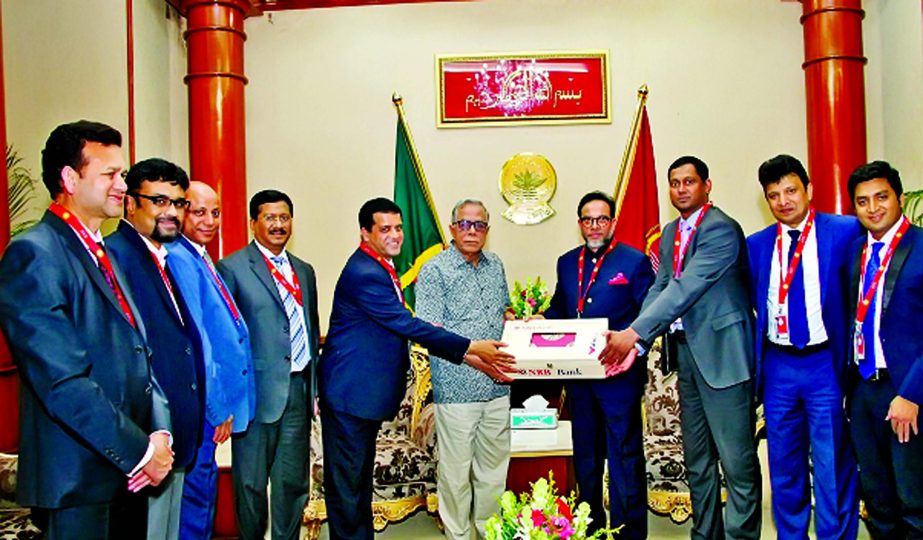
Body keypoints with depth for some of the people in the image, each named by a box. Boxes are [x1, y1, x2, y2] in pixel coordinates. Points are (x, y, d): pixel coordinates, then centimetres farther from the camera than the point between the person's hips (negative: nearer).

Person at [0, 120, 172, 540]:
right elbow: (63, 382, -21)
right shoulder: (34, 254, -13)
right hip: (77, 481, -8)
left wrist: (159, 432, -2)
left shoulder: (104, 255, 13)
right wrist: (140, 450, -16)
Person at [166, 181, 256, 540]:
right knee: (197, 493, 1)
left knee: (204, 489, 19)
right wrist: (217, 408, -16)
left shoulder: (201, 260, 12)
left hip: (213, 403, 9)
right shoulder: (179, 259, -17)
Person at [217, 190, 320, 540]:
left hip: (299, 389, 5)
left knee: (293, 481, 13)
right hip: (259, 389, -5)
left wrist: (313, 384, 13)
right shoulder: (232, 268, -4)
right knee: (251, 482, 7)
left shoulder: (304, 271, 14)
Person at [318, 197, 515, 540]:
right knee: (347, 482, 3)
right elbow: (408, 326, -23)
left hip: (368, 393, 10)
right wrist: (470, 347, -20)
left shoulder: (381, 269, 10)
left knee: (361, 477, 19)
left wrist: (470, 357, 0)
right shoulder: (364, 274, -21)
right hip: (351, 393, -10)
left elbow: (405, 328, 8)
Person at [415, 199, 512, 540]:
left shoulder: (495, 265, 12)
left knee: (495, 467, 15)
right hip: (456, 387, -6)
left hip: (496, 386, 6)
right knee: (456, 470, 4)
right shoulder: (435, 270, -7)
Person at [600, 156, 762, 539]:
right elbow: (659, 288, 6)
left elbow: (686, 287, -23)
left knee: (737, 460, -1)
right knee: (696, 458, 16)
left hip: (721, 350, -8)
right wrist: (635, 344, -8)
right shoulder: (670, 232, 13)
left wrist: (634, 332, -27)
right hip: (685, 351, 8)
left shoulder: (721, 228, -13)